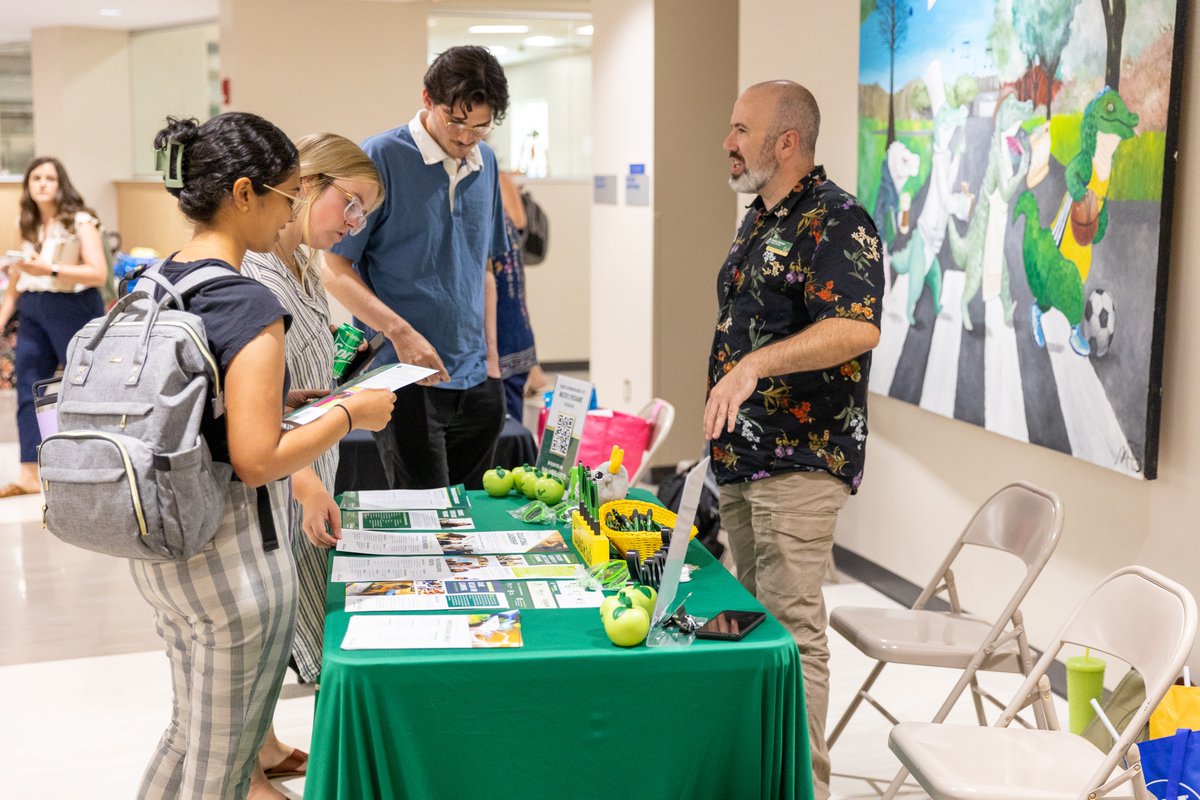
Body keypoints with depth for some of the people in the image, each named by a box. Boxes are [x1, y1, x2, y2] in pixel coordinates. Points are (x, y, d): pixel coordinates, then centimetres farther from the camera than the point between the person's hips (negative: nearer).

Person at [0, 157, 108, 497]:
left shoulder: (80, 221, -7)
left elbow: (99, 273, -16)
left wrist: (50, 270, -26)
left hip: (74, 309, -6)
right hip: (33, 311, 6)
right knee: (28, 390, 4)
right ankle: (29, 474, 10)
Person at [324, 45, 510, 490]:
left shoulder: (485, 163, 10)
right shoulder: (381, 158, -8)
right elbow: (336, 269, -8)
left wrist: (490, 356, 14)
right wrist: (400, 332, -19)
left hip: (476, 382, 6)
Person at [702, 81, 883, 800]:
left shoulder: (836, 221, -14)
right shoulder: (761, 217, 16)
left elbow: (857, 329, -29)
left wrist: (755, 364, -37)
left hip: (800, 461, -10)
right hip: (741, 455, 10)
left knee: (791, 625, -7)